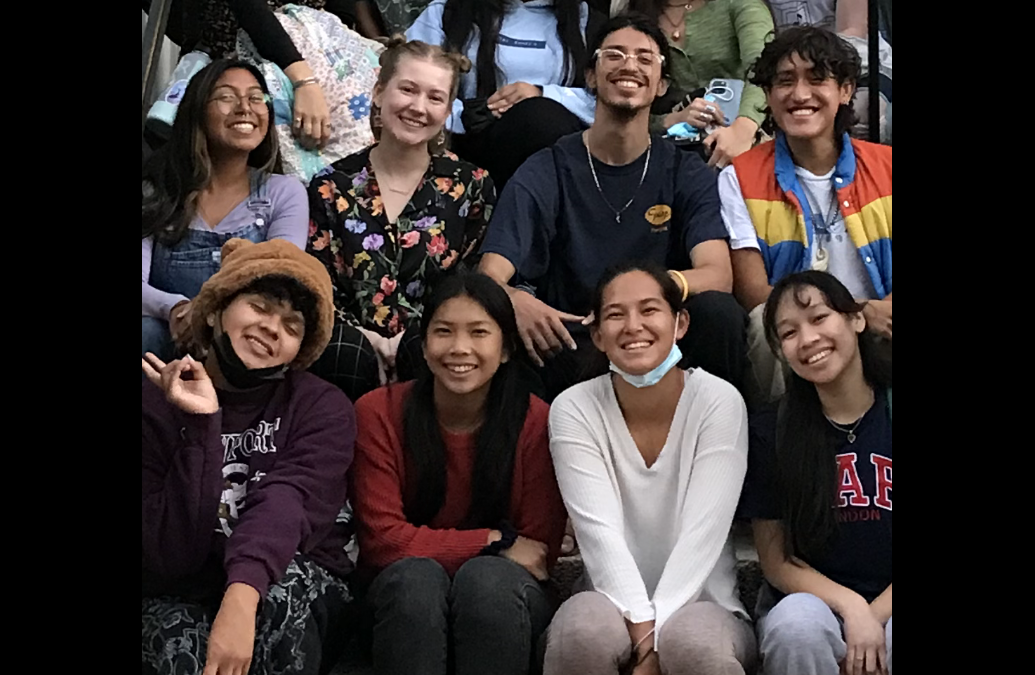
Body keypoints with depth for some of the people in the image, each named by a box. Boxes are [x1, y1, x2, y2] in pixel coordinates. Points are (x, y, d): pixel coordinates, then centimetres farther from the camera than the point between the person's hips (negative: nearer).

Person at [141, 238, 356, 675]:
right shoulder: (153, 405, -5)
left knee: (280, 577, -33)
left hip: (300, 603, 1)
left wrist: (242, 597, -46)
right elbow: (169, 560, -15)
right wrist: (201, 425, -24)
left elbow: (285, 504, -26)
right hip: (182, 601, 0)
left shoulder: (324, 409, -5)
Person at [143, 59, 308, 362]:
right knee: (146, 330, -35)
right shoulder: (157, 190, 8)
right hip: (167, 343, 0)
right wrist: (175, 308, -29)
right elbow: (144, 286, -4)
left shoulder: (285, 193, 8)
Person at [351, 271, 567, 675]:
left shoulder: (536, 422, -8)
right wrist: (494, 542, -17)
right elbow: (382, 540, -11)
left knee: (487, 577, -33)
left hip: (500, 601, 0)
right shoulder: (379, 413, -6)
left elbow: (540, 549, -6)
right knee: (416, 576, -32)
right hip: (406, 599, 1)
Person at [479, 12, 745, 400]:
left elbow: (718, 275, -10)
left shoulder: (687, 175, 7)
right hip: (572, 348, -2)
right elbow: (490, 277, -8)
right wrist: (515, 301, -34)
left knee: (718, 310, -29)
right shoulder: (545, 174, 3)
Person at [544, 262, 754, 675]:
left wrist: (657, 637, -23)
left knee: (690, 641, -35)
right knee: (584, 625, -32)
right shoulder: (574, 410, -4)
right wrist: (644, 635, -25)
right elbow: (600, 531, -14)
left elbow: (702, 533, -14)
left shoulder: (719, 403, -6)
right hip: (615, 606, 1)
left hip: (701, 605, -1)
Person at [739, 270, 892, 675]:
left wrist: (873, 616, -14)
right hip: (810, 600, 2)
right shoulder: (771, 433, 3)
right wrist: (850, 607, -15)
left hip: (885, 610, -1)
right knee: (796, 622, -34)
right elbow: (775, 560, 1)